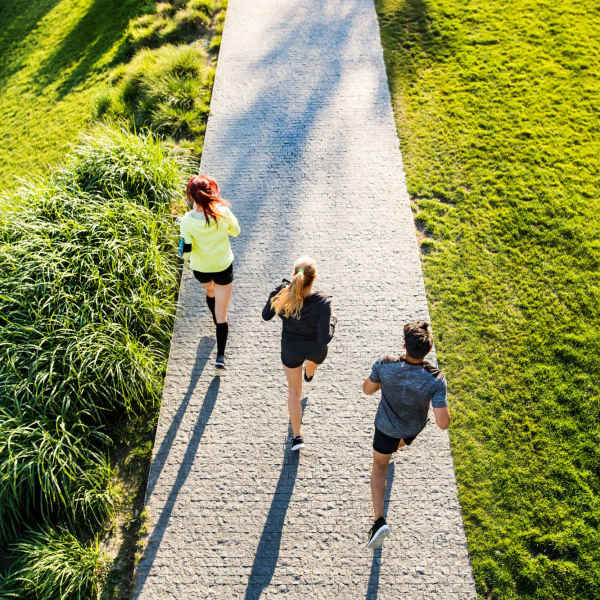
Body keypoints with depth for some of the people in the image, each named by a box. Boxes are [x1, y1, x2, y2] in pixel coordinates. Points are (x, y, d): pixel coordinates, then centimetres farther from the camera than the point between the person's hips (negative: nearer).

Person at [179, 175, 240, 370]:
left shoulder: (187, 221, -23)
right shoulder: (223, 212, -22)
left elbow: (186, 251, -18)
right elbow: (235, 231, -3)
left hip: (200, 269, 1)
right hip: (223, 268, -1)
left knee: (209, 291, 36)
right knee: (222, 313, 9)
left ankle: (217, 321, 63)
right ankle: (220, 356, 9)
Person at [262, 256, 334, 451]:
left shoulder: (281, 294, -29)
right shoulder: (322, 303, -36)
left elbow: (266, 316, -9)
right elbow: (324, 338, -31)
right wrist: (332, 323, -10)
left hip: (291, 349, 0)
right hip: (315, 348, 0)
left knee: (294, 390, 24)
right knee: (313, 360, 40)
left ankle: (297, 436, 29)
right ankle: (309, 374, 78)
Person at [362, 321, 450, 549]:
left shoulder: (385, 366, -35)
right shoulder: (435, 380, -37)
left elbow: (367, 389, -14)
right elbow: (443, 423, -32)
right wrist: (442, 402, -14)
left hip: (386, 425, -1)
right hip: (414, 427, 1)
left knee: (379, 465, 22)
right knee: (404, 440, 39)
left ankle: (379, 520, 10)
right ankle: (396, 446, 76)